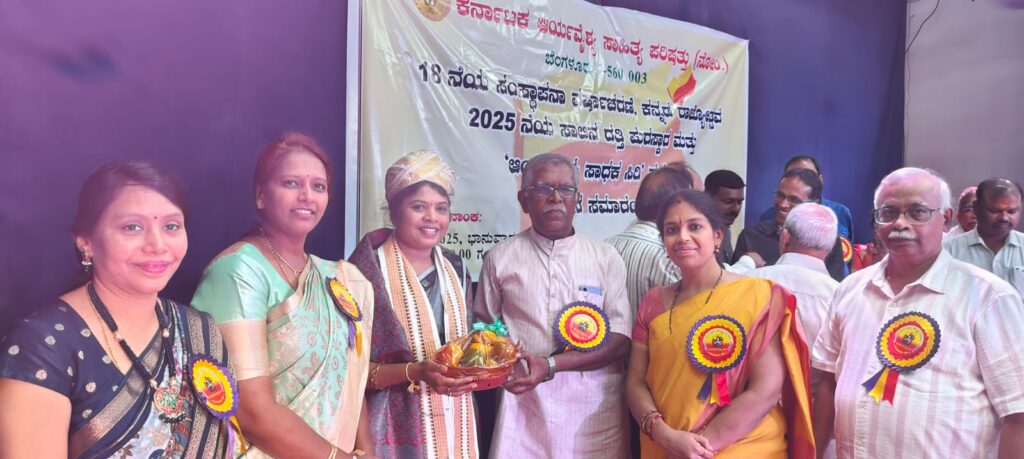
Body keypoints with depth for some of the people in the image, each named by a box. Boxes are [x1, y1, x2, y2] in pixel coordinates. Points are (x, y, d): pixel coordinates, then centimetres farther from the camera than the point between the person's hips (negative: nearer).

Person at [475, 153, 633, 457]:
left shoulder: (606, 258, 2)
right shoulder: (500, 258, 1)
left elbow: (619, 341, -5)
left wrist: (551, 366, -16)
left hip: (595, 404, 1)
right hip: (524, 402, -1)